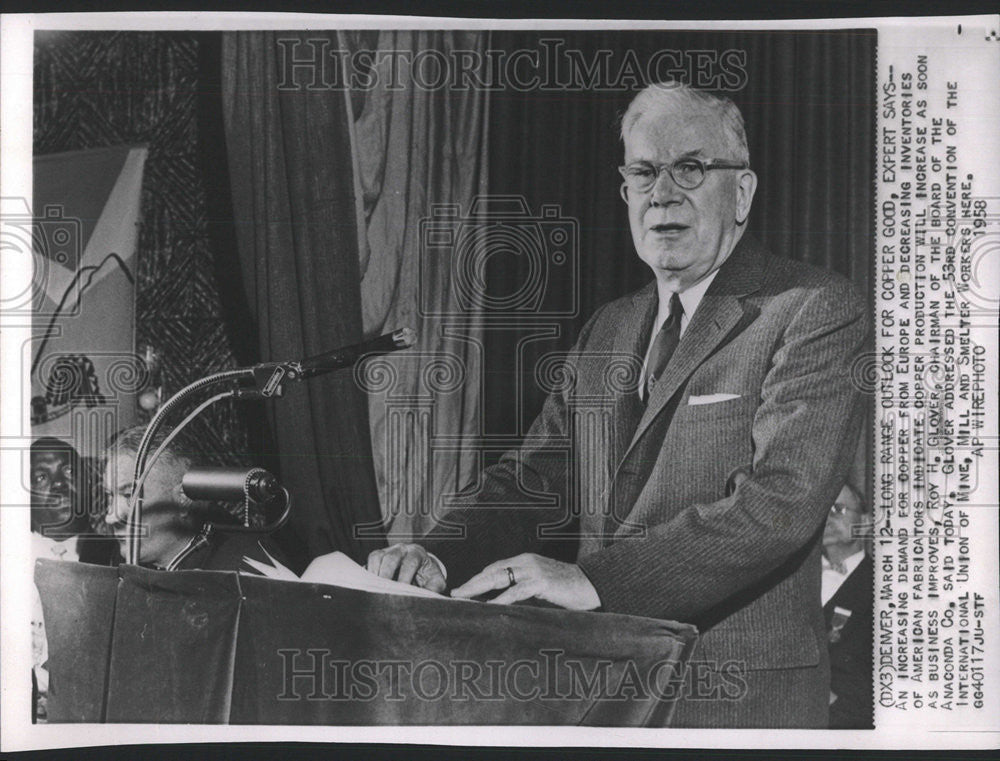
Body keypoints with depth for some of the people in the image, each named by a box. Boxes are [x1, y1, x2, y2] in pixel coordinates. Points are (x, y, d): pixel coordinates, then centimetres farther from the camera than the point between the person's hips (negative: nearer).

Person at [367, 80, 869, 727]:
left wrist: (591, 579, -27)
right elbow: (532, 477, 11)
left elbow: (783, 502, -20)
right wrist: (437, 556, -9)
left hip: (737, 699, -6)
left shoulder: (817, 312, -8)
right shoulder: (608, 332, 15)